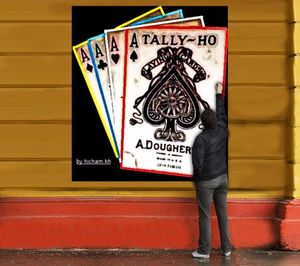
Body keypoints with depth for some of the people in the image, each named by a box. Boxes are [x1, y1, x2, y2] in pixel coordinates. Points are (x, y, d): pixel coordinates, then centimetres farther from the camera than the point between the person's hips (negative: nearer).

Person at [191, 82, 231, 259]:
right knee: (223, 214, 11)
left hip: (206, 181, -5)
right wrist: (219, 94, 29)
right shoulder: (222, 131, 0)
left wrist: (198, 178, 3)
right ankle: (226, 249, 17)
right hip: (222, 178, 5)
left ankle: (204, 251, 7)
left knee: (205, 217, 2)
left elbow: (198, 162, -16)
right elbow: (222, 114, 17)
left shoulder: (201, 138, -14)